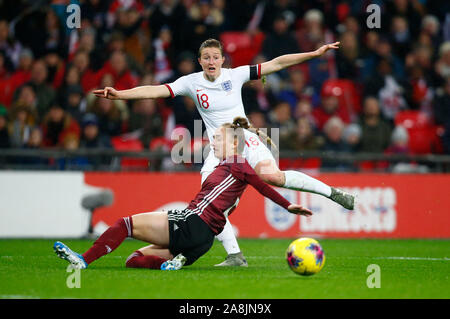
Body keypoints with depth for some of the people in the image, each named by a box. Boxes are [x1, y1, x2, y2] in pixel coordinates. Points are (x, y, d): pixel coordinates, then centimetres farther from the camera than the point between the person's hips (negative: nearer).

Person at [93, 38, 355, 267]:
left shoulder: (235, 75, -1)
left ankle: (332, 192, -13)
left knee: (271, 175, -29)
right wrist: (119, 94, -22)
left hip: (246, 139, -2)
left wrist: (315, 53, -1)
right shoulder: (191, 82, 0)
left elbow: (277, 64, 1)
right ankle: (235, 255, -5)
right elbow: (156, 90, -9)